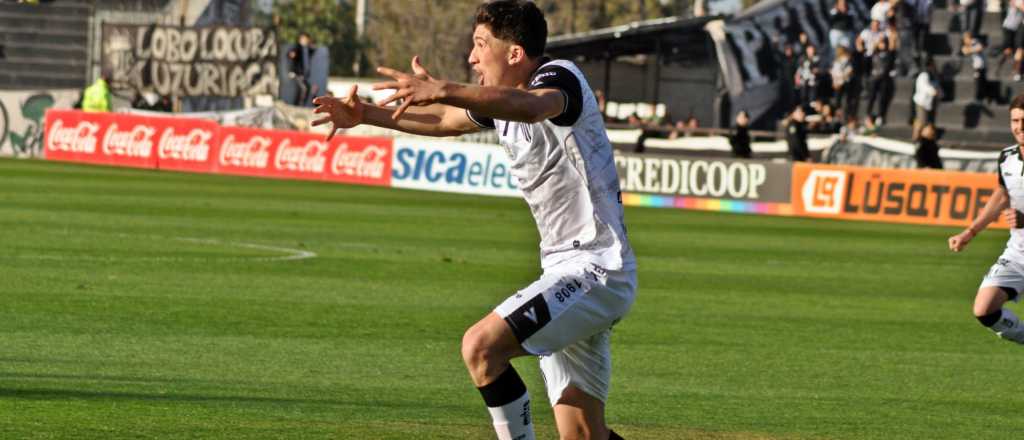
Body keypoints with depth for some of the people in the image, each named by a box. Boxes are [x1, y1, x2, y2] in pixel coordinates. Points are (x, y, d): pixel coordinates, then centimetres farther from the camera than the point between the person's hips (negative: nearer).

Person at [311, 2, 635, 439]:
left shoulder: (559, 76, -14)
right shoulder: (501, 98, 14)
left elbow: (531, 107, -37)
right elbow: (443, 121, 31)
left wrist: (444, 90, -50)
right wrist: (365, 115, 23)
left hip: (595, 270, -10)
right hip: (564, 269, 10)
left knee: (481, 345, -24)